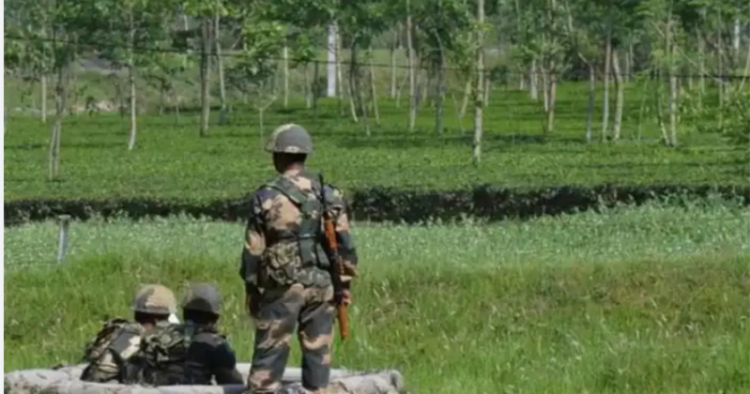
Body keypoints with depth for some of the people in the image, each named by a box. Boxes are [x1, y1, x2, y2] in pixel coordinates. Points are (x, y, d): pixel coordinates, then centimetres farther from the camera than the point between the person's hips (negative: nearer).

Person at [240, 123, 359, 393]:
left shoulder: (267, 196, -6)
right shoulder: (329, 194, 3)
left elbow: (253, 250, -2)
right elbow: (345, 243, 4)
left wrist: (251, 289, 7)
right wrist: (345, 281, 12)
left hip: (283, 287, -3)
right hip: (322, 285, 3)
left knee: (270, 353, 1)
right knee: (318, 353, 7)